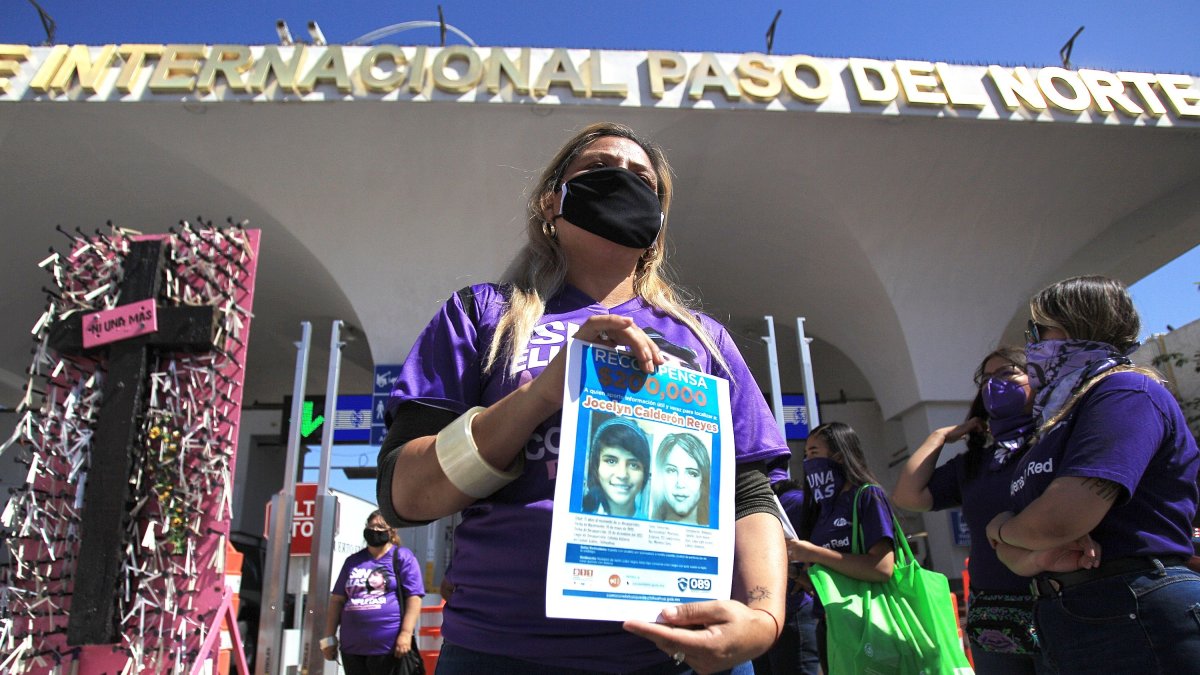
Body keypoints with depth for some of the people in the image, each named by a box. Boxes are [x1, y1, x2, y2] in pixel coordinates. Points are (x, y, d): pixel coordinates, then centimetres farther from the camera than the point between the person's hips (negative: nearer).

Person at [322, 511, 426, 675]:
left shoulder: (402, 557, 1)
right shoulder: (353, 561, 17)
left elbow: (413, 597, -7)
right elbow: (337, 600, 17)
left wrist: (406, 633, -16)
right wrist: (329, 638, 10)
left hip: (388, 646, -5)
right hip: (352, 646, 5)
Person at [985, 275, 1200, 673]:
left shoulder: (1126, 392, -11)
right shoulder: (1056, 422, 16)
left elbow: (1059, 520, -23)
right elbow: (1007, 548, 11)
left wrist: (1002, 528, -1)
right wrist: (1038, 557, -13)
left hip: (1137, 620, -8)